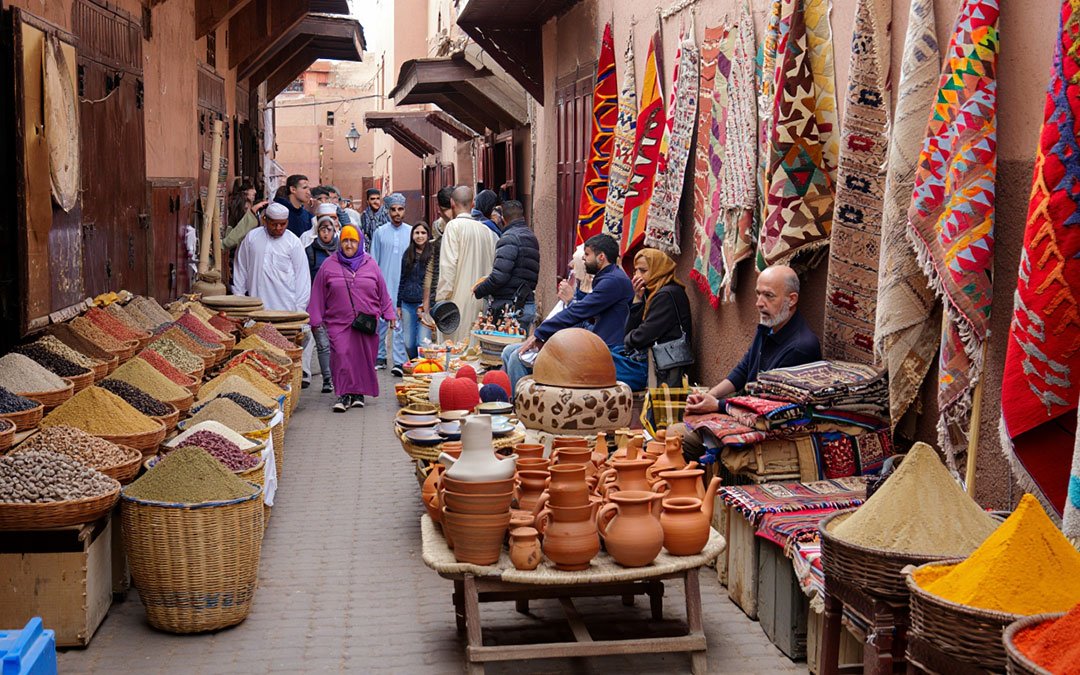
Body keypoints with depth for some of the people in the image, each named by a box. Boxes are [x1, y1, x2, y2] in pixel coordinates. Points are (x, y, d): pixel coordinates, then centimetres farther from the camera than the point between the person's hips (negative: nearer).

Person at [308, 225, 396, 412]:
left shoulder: (370, 264, 9)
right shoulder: (329, 265, 6)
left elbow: (382, 292, 14)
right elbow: (318, 294, 6)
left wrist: (389, 314, 12)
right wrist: (316, 319, 3)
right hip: (338, 322, -1)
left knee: (364, 358, 2)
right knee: (341, 356, -13)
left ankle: (359, 393, 16)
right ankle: (344, 395, -8)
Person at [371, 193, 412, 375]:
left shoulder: (411, 232, 4)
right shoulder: (380, 232, 5)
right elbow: (374, 261, 8)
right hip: (383, 285, 1)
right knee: (380, 322, 7)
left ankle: (399, 361, -4)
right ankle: (380, 357, 18)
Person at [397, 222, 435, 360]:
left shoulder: (433, 254, -2)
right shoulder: (408, 254, 14)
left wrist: (425, 305, -10)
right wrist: (398, 305, 15)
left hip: (425, 303, -5)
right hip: (407, 304, 5)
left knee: (423, 343, -12)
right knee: (408, 344, 6)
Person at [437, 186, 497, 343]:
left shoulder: (454, 225, -6)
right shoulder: (486, 230, 10)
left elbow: (448, 265, -12)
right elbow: (493, 266, 11)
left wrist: (441, 299, -9)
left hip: (460, 299, -6)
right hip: (483, 299, 6)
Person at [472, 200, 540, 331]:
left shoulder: (509, 238, -11)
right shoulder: (532, 238, 17)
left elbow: (499, 275, -19)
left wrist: (478, 292, -4)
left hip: (509, 306, -9)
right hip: (529, 304, 9)